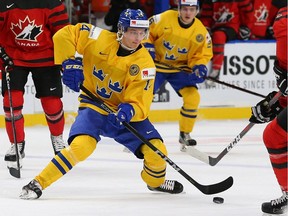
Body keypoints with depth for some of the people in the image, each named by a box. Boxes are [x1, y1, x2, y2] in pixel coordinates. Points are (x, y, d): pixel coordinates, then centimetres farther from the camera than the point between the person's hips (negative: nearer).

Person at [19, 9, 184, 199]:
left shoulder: (145, 64, -15)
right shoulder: (100, 40, -16)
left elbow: (139, 103, -19)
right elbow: (65, 35, -11)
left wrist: (129, 111, -41)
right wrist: (69, 63, -21)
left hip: (124, 111, 2)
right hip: (94, 104, -2)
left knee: (156, 150, -10)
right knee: (81, 145, -30)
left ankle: (156, 181, 27)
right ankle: (38, 184, -21)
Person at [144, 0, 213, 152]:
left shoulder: (200, 31, -12)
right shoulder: (164, 19, -19)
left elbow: (202, 54, -3)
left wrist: (199, 66, -22)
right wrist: (147, 46, -17)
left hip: (180, 67, 2)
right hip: (156, 64, -2)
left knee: (193, 97, -14)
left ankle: (185, 135, 4)